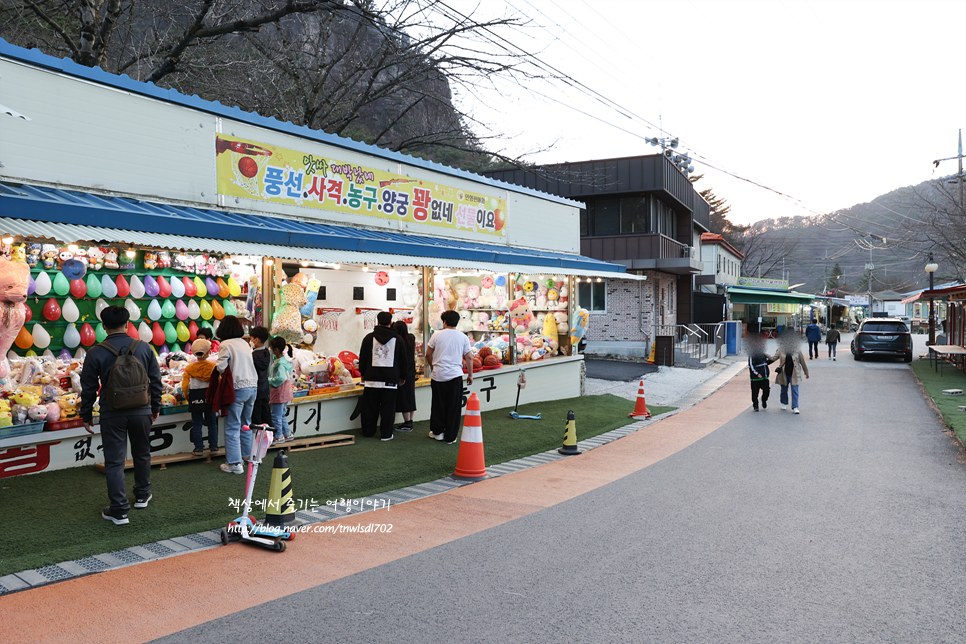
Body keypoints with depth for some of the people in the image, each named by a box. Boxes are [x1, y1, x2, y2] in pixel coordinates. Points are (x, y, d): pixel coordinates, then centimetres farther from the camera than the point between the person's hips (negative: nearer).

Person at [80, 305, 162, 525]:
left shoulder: (96, 353, -8)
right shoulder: (144, 348, -2)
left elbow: (88, 388, -2)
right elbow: (156, 380, 5)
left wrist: (86, 415, 9)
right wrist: (156, 407, 17)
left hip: (112, 414, -2)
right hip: (141, 411, 2)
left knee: (114, 461, 3)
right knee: (142, 454, 21)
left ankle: (119, 510, 4)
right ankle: (142, 495, 36)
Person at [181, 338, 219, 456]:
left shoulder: (189, 368, -8)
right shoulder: (213, 366, -7)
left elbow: (185, 387, -9)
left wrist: (188, 398, 7)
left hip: (195, 399, -1)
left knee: (197, 424, 8)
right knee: (212, 422, 11)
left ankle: (199, 448, 9)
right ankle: (213, 447, 14)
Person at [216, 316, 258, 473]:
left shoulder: (226, 345, -8)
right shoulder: (245, 344, 11)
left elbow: (221, 367, -12)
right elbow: (247, 364, 11)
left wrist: (223, 372, 8)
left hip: (238, 388, -7)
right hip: (252, 386, 7)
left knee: (232, 427, -1)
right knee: (246, 424, 20)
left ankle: (234, 463, -2)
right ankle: (247, 455, 30)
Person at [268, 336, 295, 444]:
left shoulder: (280, 363, -22)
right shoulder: (285, 359, 7)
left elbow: (281, 378, -32)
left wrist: (269, 381, -18)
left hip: (279, 393, -10)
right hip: (286, 392, 10)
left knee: (276, 416, 4)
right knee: (282, 415, 20)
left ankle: (279, 437, 13)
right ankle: (287, 434, 27)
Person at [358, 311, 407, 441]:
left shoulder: (369, 338, 2)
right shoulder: (398, 339, 2)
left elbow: (363, 358, 8)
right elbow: (403, 360, 9)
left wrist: (363, 374, 21)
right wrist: (402, 377, 19)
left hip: (372, 378, 1)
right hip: (390, 380, -1)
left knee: (370, 407, 10)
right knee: (387, 407, 3)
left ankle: (368, 431, 20)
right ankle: (386, 434, 5)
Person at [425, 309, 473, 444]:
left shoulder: (437, 335, 2)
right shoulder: (463, 337, 3)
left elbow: (428, 354, 7)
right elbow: (469, 358, 3)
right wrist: (470, 375, 12)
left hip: (438, 375, 1)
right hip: (455, 376, -1)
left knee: (438, 405, 13)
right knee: (454, 407, 4)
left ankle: (437, 431, 22)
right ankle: (450, 437, 7)